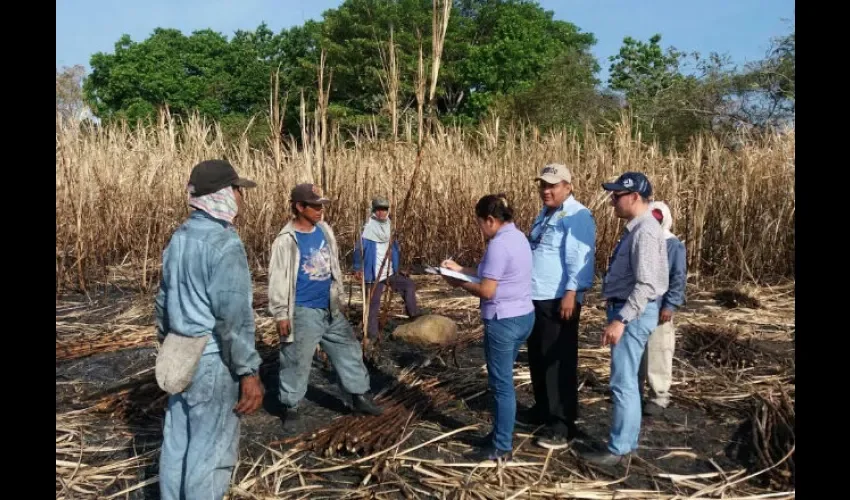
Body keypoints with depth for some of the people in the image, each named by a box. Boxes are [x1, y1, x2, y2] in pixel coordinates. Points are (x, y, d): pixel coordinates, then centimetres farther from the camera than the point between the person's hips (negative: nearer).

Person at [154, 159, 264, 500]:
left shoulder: (180, 237, 7)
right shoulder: (225, 244, -21)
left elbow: (164, 299, 16)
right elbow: (234, 316, -24)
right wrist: (249, 372, -19)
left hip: (182, 358, 9)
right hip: (213, 361, -9)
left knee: (177, 441, 19)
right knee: (210, 449, 5)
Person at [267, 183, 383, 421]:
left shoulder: (324, 230, 4)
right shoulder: (286, 240, -16)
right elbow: (278, 279, -14)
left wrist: (339, 297, 16)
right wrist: (281, 315, -14)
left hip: (330, 308, 7)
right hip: (304, 312, -6)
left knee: (348, 350, 13)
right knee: (297, 360, 5)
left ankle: (359, 396, 26)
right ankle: (290, 405, 23)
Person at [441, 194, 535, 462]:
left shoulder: (499, 244, -20)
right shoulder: (517, 237, 10)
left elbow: (487, 290, -20)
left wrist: (458, 283, -4)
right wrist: (461, 269, 16)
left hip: (504, 321, -10)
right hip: (523, 316, 10)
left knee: (501, 384, 2)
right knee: (503, 380, 20)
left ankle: (501, 448, 14)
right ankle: (502, 433, 33)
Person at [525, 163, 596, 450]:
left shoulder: (576, 216, -13)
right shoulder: (545, 214, 16)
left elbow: (579, 258, -21)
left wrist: (571, 294, -27)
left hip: (559, 300, -10)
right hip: (537, 298, 10)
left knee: (558, 362, -4)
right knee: (537, 357, 19)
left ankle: (563, 424, 6)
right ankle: (543, 409, 35)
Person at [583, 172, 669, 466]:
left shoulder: (645, 232, -19)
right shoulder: (636, 229, 13)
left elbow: (646, 285, -26)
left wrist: (620, 320, -28)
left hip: (633, 314, -10)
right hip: (627, 311, 10)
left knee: (623, 383, -4)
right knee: (627, 382, 16)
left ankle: (619, 449, 6)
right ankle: (628, 441, 27)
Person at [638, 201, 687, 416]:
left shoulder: (673, 245, -7)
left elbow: (678, 278, -9)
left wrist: (670, 305, -15)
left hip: (658, 309, -5)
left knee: (657, 354, 0)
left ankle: (659, 397, 13)